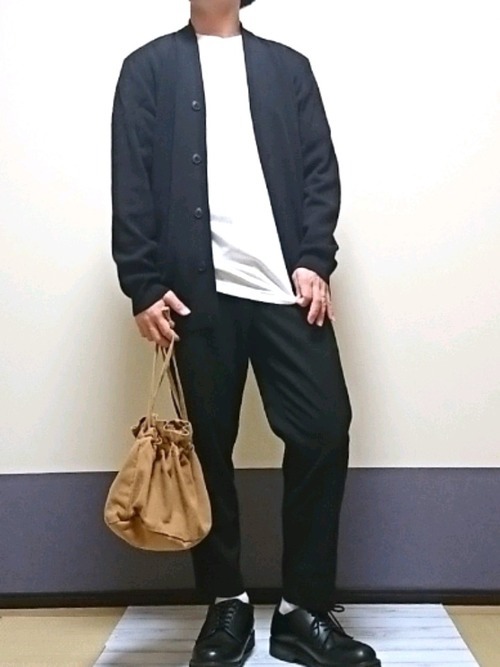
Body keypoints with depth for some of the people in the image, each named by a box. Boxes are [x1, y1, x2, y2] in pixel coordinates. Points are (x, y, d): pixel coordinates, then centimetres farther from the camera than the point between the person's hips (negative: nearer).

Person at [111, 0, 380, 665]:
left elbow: (321, 168, 9)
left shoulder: (288, 66, 17)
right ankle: (227, 603, 21)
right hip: (198, 290, -1)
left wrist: (314, 261, -5)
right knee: (209, 444, 4)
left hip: (288, 285, 2)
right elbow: (132, 184, 3)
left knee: (324, 432, -4)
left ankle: (304, 609, 11)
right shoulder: (149, 68, 12)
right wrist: (144, 285, -6)